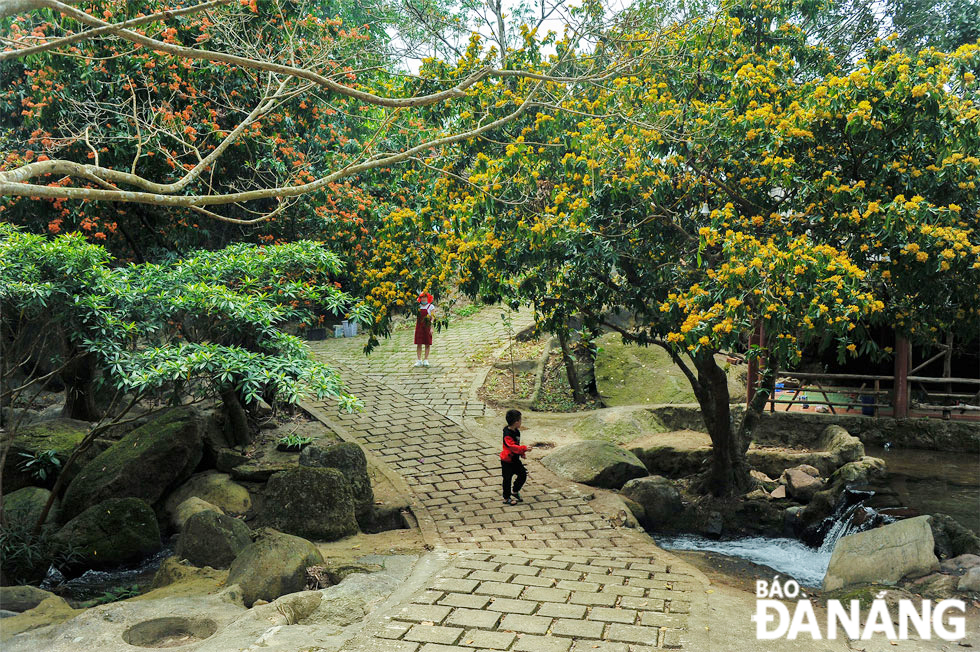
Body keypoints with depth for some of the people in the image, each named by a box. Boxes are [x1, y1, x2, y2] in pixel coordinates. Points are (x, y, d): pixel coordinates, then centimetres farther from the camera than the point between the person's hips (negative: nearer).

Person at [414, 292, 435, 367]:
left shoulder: (431, 306, 1)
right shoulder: (418, 307, 13)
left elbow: (432, 318, -4)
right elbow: (417, 318, 17)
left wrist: (431, 328, -13)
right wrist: (416, 327, 10)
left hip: (427, 326, -3)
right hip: (419, 326, 3)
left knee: (427, 344, 1)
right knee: (418, 344, -1)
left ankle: (426, 360, 6)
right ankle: (419, 360, 3)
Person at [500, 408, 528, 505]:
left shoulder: (516, 432, 3)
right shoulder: (507, 434, -26)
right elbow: (513, 446, -34)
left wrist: (522, 453, 8)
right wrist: (524, 448, -40)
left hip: (515, 459, 8)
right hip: (507, 460, -8)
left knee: (523, 474, 10)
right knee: (507, 479, 5)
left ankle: (515, 491, 31)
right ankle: (506, 498, 19)